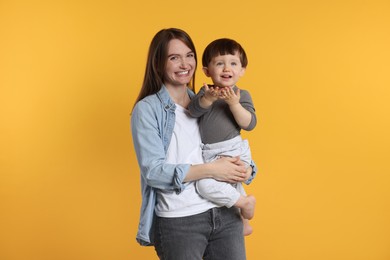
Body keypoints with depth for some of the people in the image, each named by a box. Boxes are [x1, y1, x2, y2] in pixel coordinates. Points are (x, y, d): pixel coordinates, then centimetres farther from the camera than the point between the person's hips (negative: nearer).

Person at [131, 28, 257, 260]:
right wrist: (210, 170, -19)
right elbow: (153, 171, -13)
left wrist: (245, 170, -10)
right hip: (179, 221, -4)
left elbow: (234, 150, 13)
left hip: (226, 214, 5)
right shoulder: (147, 109, -4)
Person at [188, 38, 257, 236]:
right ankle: (243, 222, 41)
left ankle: (244, 202, -6)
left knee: (206, 184, -23)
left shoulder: (242, 95, -4)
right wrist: (208, 99, -34)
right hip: (210, 154, 5)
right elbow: (193, 111, -15)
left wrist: (234, 103, -26)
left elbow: (249, 124, -14)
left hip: (234, 151, -5)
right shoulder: (206, 92, 3)